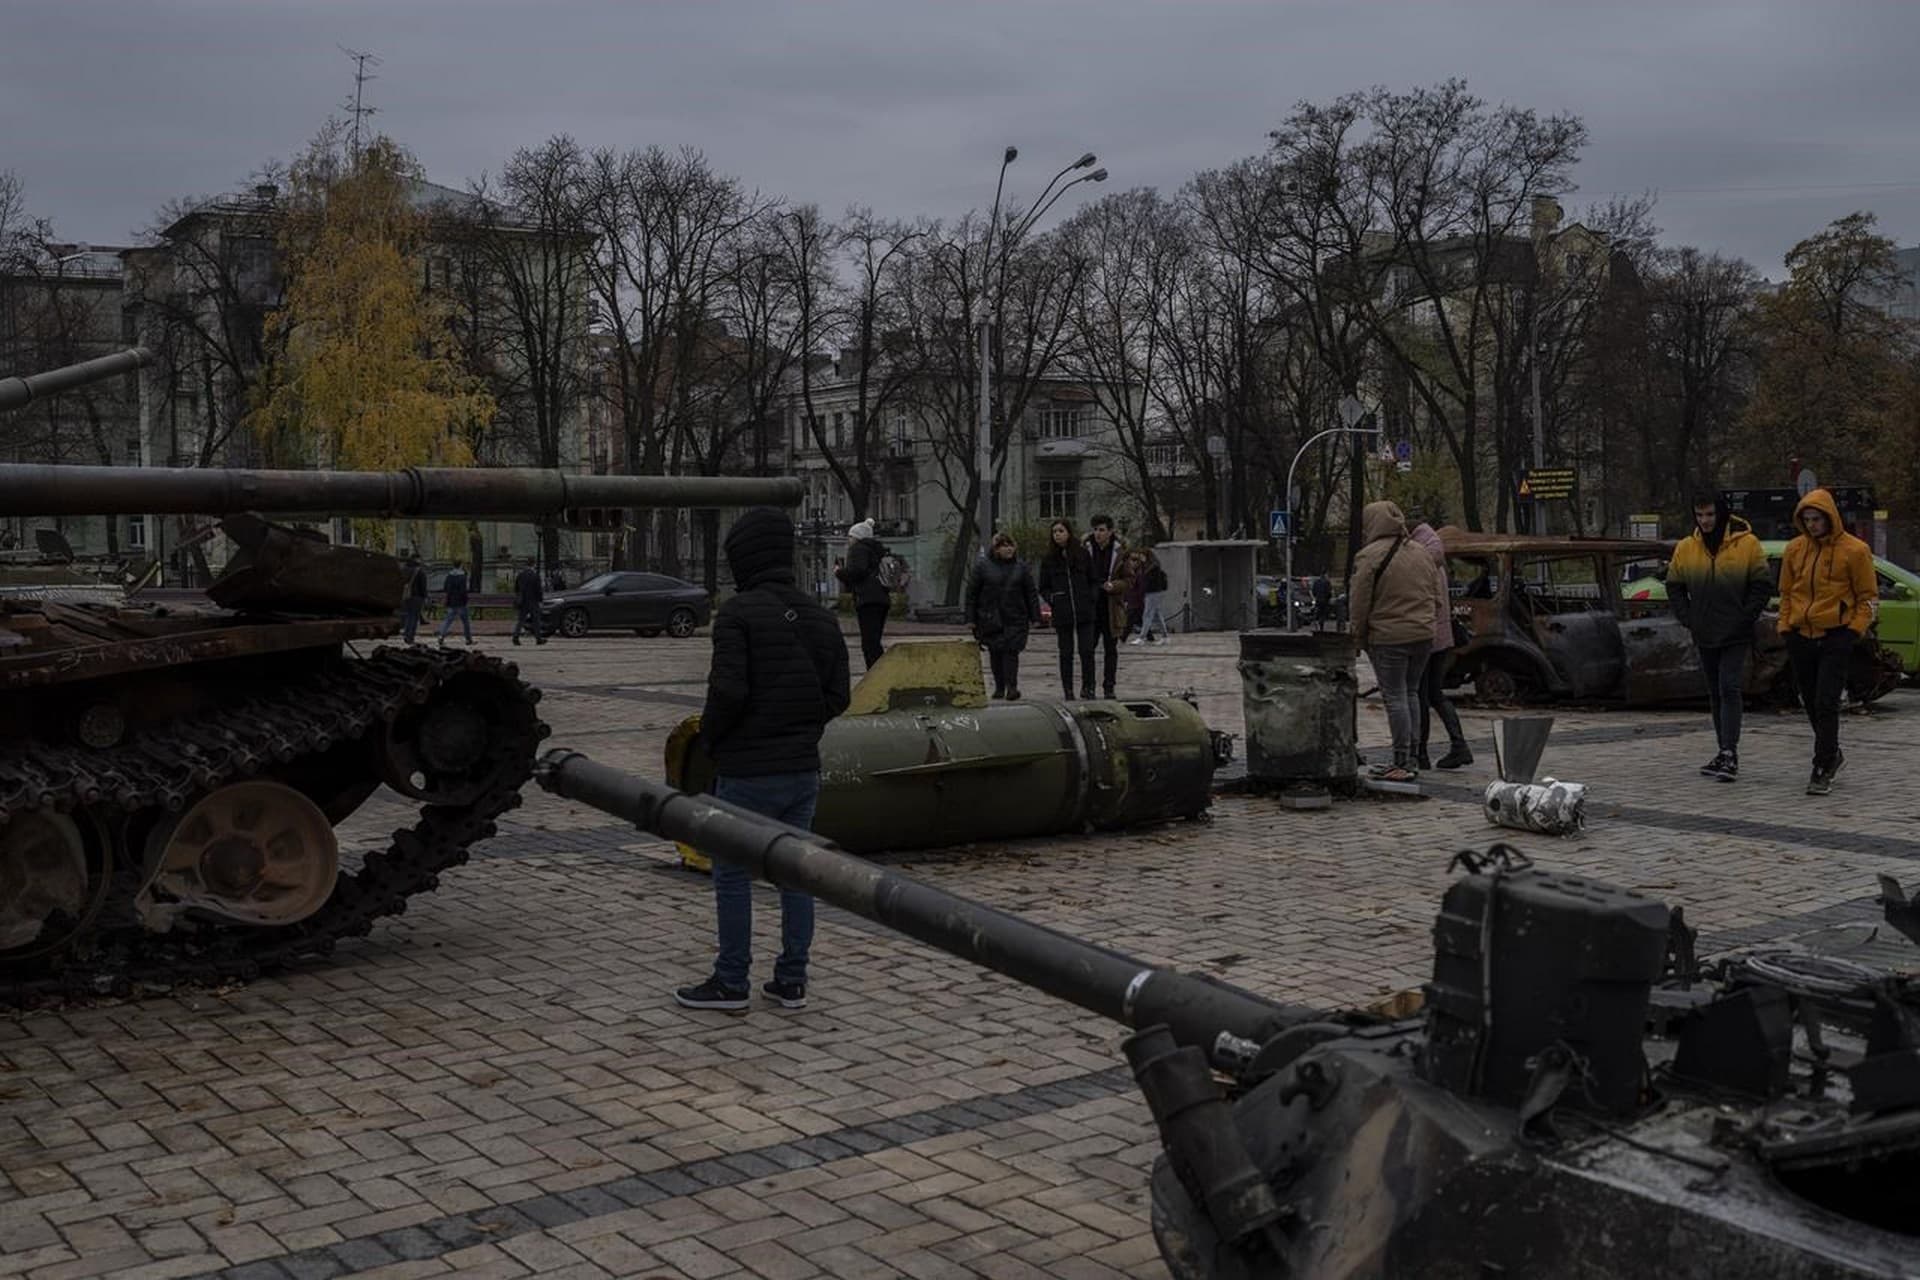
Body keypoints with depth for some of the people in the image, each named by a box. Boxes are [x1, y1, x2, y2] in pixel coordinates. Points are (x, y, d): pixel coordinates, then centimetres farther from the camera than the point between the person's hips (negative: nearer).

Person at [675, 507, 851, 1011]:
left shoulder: (739, 613, -14)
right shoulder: (821, 617, 8)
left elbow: (728, 690, -21)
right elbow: (837, 696, 7)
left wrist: (709, 737, -5)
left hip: (749, 771, -6)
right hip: (804, 768, 7)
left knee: (732, 874, 5)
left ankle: (731, 982, 12)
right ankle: (792, 981, 17)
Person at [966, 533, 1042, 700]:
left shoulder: (1020, 567, 7)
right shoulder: (983, 567, 1)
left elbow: (1031, 593, 9)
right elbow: (971, 593, 2)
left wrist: (1035, 617, 4)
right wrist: (971, 618, -2)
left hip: (1015, 619, 0)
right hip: (990, 620, 0)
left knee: (1011, 651, -9)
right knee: (995, 652, 5)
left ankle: (1012, 687, -9)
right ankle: (999, 687, 15)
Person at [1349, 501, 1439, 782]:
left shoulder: (1370, 556, -12)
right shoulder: (1419, 553, 11)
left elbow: (1359, 603, -11)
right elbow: (1433, 597, 17)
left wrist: (1358, 638, -2)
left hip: (1388, 638, -7)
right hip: (1423, 635, 7)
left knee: (1395, 698, -3)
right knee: (1410, 694, 16)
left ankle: (1402, 764, -3)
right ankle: (1408, 758, 21)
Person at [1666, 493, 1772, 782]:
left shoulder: (1747, 544, -5)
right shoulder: (1685, 548, 4)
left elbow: (1763, 585, -3)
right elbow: (1674, 587, 12)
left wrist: (1745, 618, -9)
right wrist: (1688, 619, 2)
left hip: (1736, 636, -4)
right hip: (1705, 637, 4)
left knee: (1729, 689, -13)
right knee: (1715, 694, 10)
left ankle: (1729, 752, -14)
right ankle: (1725, 754, 17)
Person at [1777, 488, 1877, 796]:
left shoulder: (1854, 550, -5)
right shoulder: (1795, 549, 7)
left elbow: (1868, 597, 0)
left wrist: (1854, 630, -9)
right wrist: (1785, 627, 7)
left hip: (1836, 637, -5)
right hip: (1801, 637, 5)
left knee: (1826, 704, -10)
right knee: (1811, 702, 12)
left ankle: (1822, 770, -7)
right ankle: (1831, 754, 32)